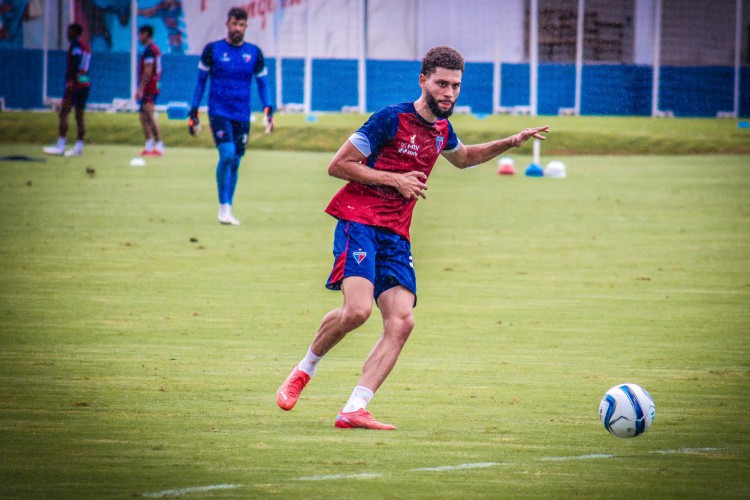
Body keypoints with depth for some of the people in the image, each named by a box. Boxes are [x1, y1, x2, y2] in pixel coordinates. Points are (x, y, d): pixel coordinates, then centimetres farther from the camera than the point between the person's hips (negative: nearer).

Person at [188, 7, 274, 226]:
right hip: (218, 111, -3)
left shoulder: (254, 53, 7)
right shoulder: (212, 49, 0)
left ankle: (227, 210, 16)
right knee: (227, 154, -19)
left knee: (235, 162, 5)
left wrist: (268, 110, 1)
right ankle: (223, 207, -10)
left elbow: (262, 83, 15)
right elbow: (201, 80, 7)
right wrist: (193, 113, 5)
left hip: (242, 115, 3)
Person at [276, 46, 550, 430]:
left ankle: (354, 410, -16)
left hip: (396, 235, 7)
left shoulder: (441, 129, 13)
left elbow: (463, 158, 38)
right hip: (359, 221, -7)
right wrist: (395, 179, -12)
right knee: (357, 309, -26)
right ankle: (304, 370, 1)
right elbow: (337, 166, -9)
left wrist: (511, 142, 26)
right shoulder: (392, 119, -10)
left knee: (401, 322, -12)